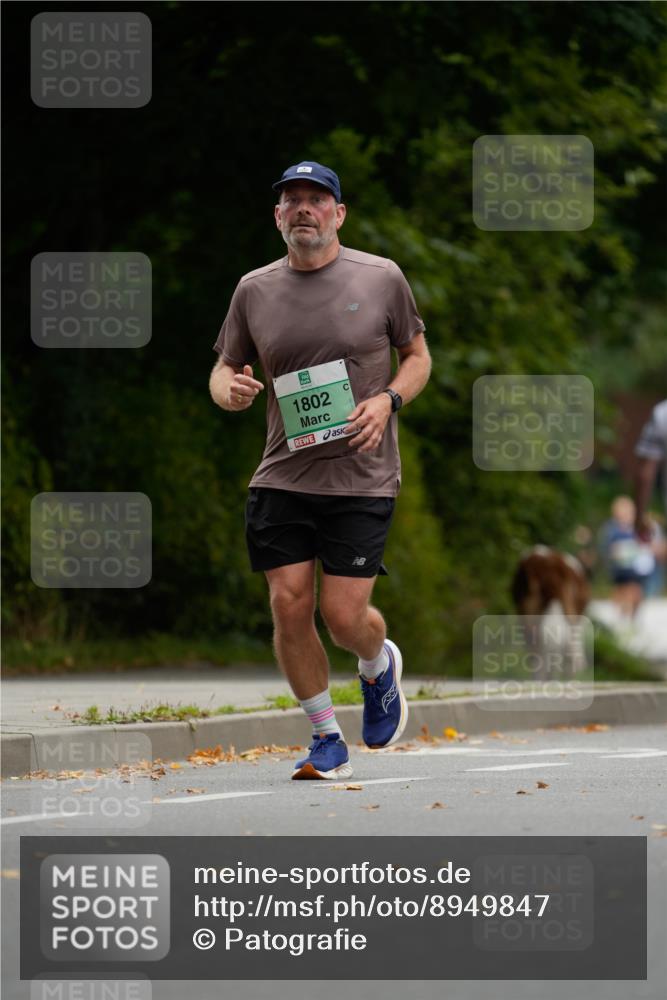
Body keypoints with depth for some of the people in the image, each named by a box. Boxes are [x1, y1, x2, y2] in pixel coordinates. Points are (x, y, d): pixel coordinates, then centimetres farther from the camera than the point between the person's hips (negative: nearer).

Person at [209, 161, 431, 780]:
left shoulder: (381, 278, 0)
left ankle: (379, 666, 30)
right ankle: (327, 740, 13)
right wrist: (228, 390, -9)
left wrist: (388, 400, -9)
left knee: (343, 616, -7)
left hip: (362, 476, -2)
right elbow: (224, 369, 15)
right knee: (289, 606, -5)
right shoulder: (254, 290, 6)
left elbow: (417, 356, 10)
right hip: (282, 475, 3)